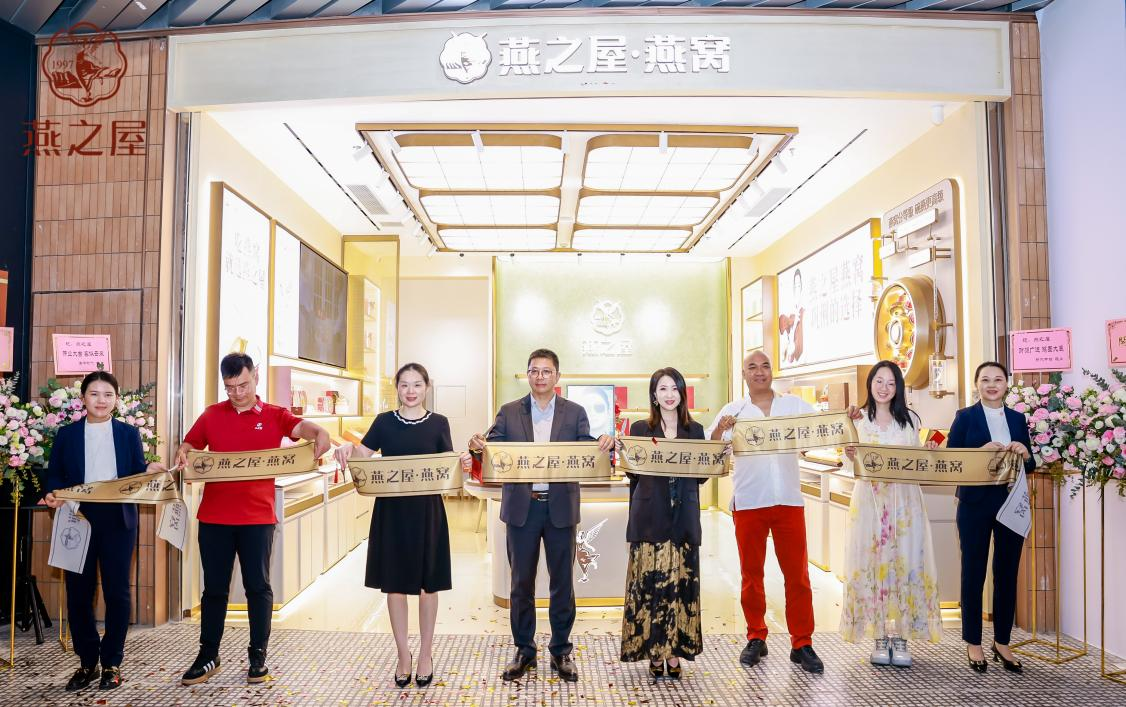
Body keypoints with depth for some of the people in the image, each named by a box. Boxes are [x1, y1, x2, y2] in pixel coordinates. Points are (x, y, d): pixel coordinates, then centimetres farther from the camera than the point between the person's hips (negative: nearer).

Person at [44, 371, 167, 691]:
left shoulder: (129, 433, 7)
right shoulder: (66, 434, 8)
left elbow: (137, 475, 3)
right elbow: (54, 474, 5)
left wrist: (150, 471, -18)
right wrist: (53, 494, -15)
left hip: (117, 521, -1)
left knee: (117, 591, 3)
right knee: (78, 591, 6)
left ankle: (112, 663, 16)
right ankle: (87, 661, 21)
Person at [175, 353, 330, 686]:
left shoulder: (275, 416, 0)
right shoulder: (211, 415, 7)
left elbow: (303, 426, -16)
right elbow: (189, 445, 13)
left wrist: (320, 435, -39)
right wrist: (182, 456, -12)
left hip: (257, 516, -2)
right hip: (214, 516, 2)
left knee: (258, 586, 6)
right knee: (214, 587, 12)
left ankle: (258, 655, 18)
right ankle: (208, 655, 24)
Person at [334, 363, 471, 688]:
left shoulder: (438, 423, 2)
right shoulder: (384, 421, 4)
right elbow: (361, 455, 4)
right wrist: (347, 447, -17)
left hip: (427, 511, -1)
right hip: (391, 510, 1)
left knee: (428, 583, 7)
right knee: (394, 583, 7)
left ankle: (426, 653, 24)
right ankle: (403, 654, 22)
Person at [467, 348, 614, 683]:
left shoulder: (575, 412, 4)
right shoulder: (509, 412, 5)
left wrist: (605, 444, -24)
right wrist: (478, 445, -24)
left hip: (560, 507, 0)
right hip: (522, 508, 0)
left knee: (562, 582, 8)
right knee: (521, 582, 9)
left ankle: (561, 651, 24)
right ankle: (524, 651, 24)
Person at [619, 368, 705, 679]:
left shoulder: (695, 430, 10)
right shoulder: (640, 428, 5)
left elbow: (701, 475, 10)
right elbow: (632, 472, 5)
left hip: (684, 517, 2)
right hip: (650, 517, -2)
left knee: (681, 582, 3)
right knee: (649, 583, -1)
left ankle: (674, 652, 15)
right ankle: (654, 653, 12)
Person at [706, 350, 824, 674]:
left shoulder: (794, 404, 8)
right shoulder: (733, 411, 4)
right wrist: (720, 428, -24)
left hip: (788, 501, 1)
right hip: (748, 502, 0)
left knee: (797, 574, 3)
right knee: (751, 574, 8)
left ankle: (802, 644, 12)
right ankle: (756, 639, 21)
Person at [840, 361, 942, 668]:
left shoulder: (910, 419, 11)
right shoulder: (858, 420, 6)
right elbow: (856, 463, 3)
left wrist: (928, 452, -6)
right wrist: (850, 455, -18)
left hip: (904, 501, 1)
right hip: (870, 500, -1)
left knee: (905, 563, -2)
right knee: (872, 563, -1)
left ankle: (901, 638, 8)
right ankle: (880, 638, 8)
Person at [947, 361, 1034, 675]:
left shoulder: (1018, 418, 10)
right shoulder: (965, 416, -1)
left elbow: (1030, 466, 11)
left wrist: (1024, 454, -10)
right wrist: (981, 452, -21)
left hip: (1011, 504, 3)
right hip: (975, 505, -3)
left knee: (1007, 573, 9)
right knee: (973, 573, 4)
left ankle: (1002, 642, 22)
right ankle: (973, 643, 15)